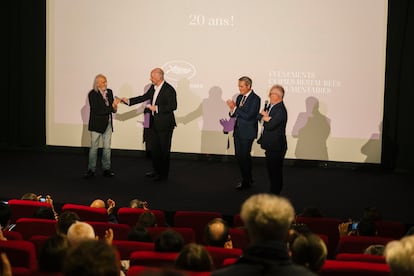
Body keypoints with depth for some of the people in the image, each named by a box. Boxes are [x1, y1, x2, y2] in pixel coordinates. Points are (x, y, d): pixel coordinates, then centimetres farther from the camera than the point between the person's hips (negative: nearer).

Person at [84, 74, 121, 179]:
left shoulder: (109, 92, 5)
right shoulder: (92, 94, -12)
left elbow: (112, 109, 10)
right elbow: (97, 110, -21)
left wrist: (115, 106, -15)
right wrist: (113, 106, -23)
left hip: (108, 124, 5)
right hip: (96, 124, -5)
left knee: (107, 147, 8)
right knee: (94, 147, 1)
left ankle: (106, 169, 14)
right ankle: (91, 170, 7)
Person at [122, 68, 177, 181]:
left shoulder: (169, 90, -18)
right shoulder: (153, 88, 7)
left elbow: (173, 106, -21)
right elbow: (144, 97, 17)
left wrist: (157, 108, -23)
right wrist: (129, 101, 10)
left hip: (165, 125, -8)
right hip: (154, 124, 8)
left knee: (164, 150, 1)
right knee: (154, 148, 15)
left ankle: (163, 174, 10)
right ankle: (157, 171, 27)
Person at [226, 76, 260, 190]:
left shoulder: (255, 99, -12)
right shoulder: (239, 97, 11)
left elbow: (248, 116, -20)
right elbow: (234, 115, 12)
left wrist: (235, 108, -21)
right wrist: (232, 110, -10)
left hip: (247, 132, -7)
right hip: (238, 131, 8)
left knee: (245, 156, -4)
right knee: (238, 156, 11)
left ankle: (246, 182, 8)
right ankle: (247, 179, 25)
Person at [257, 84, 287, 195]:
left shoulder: (281, 110, -19)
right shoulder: (270, 106, 11)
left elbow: (270, 125, -23)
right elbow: (259, 116, 7)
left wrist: (265, 117, -5)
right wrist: (267, 117, -12)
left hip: (276, 146, -9)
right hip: (270, 145, 9)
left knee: (275, 170, -1)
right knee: (270, 168, 17)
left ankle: (276, 193, 8)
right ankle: (273, 191, 28)